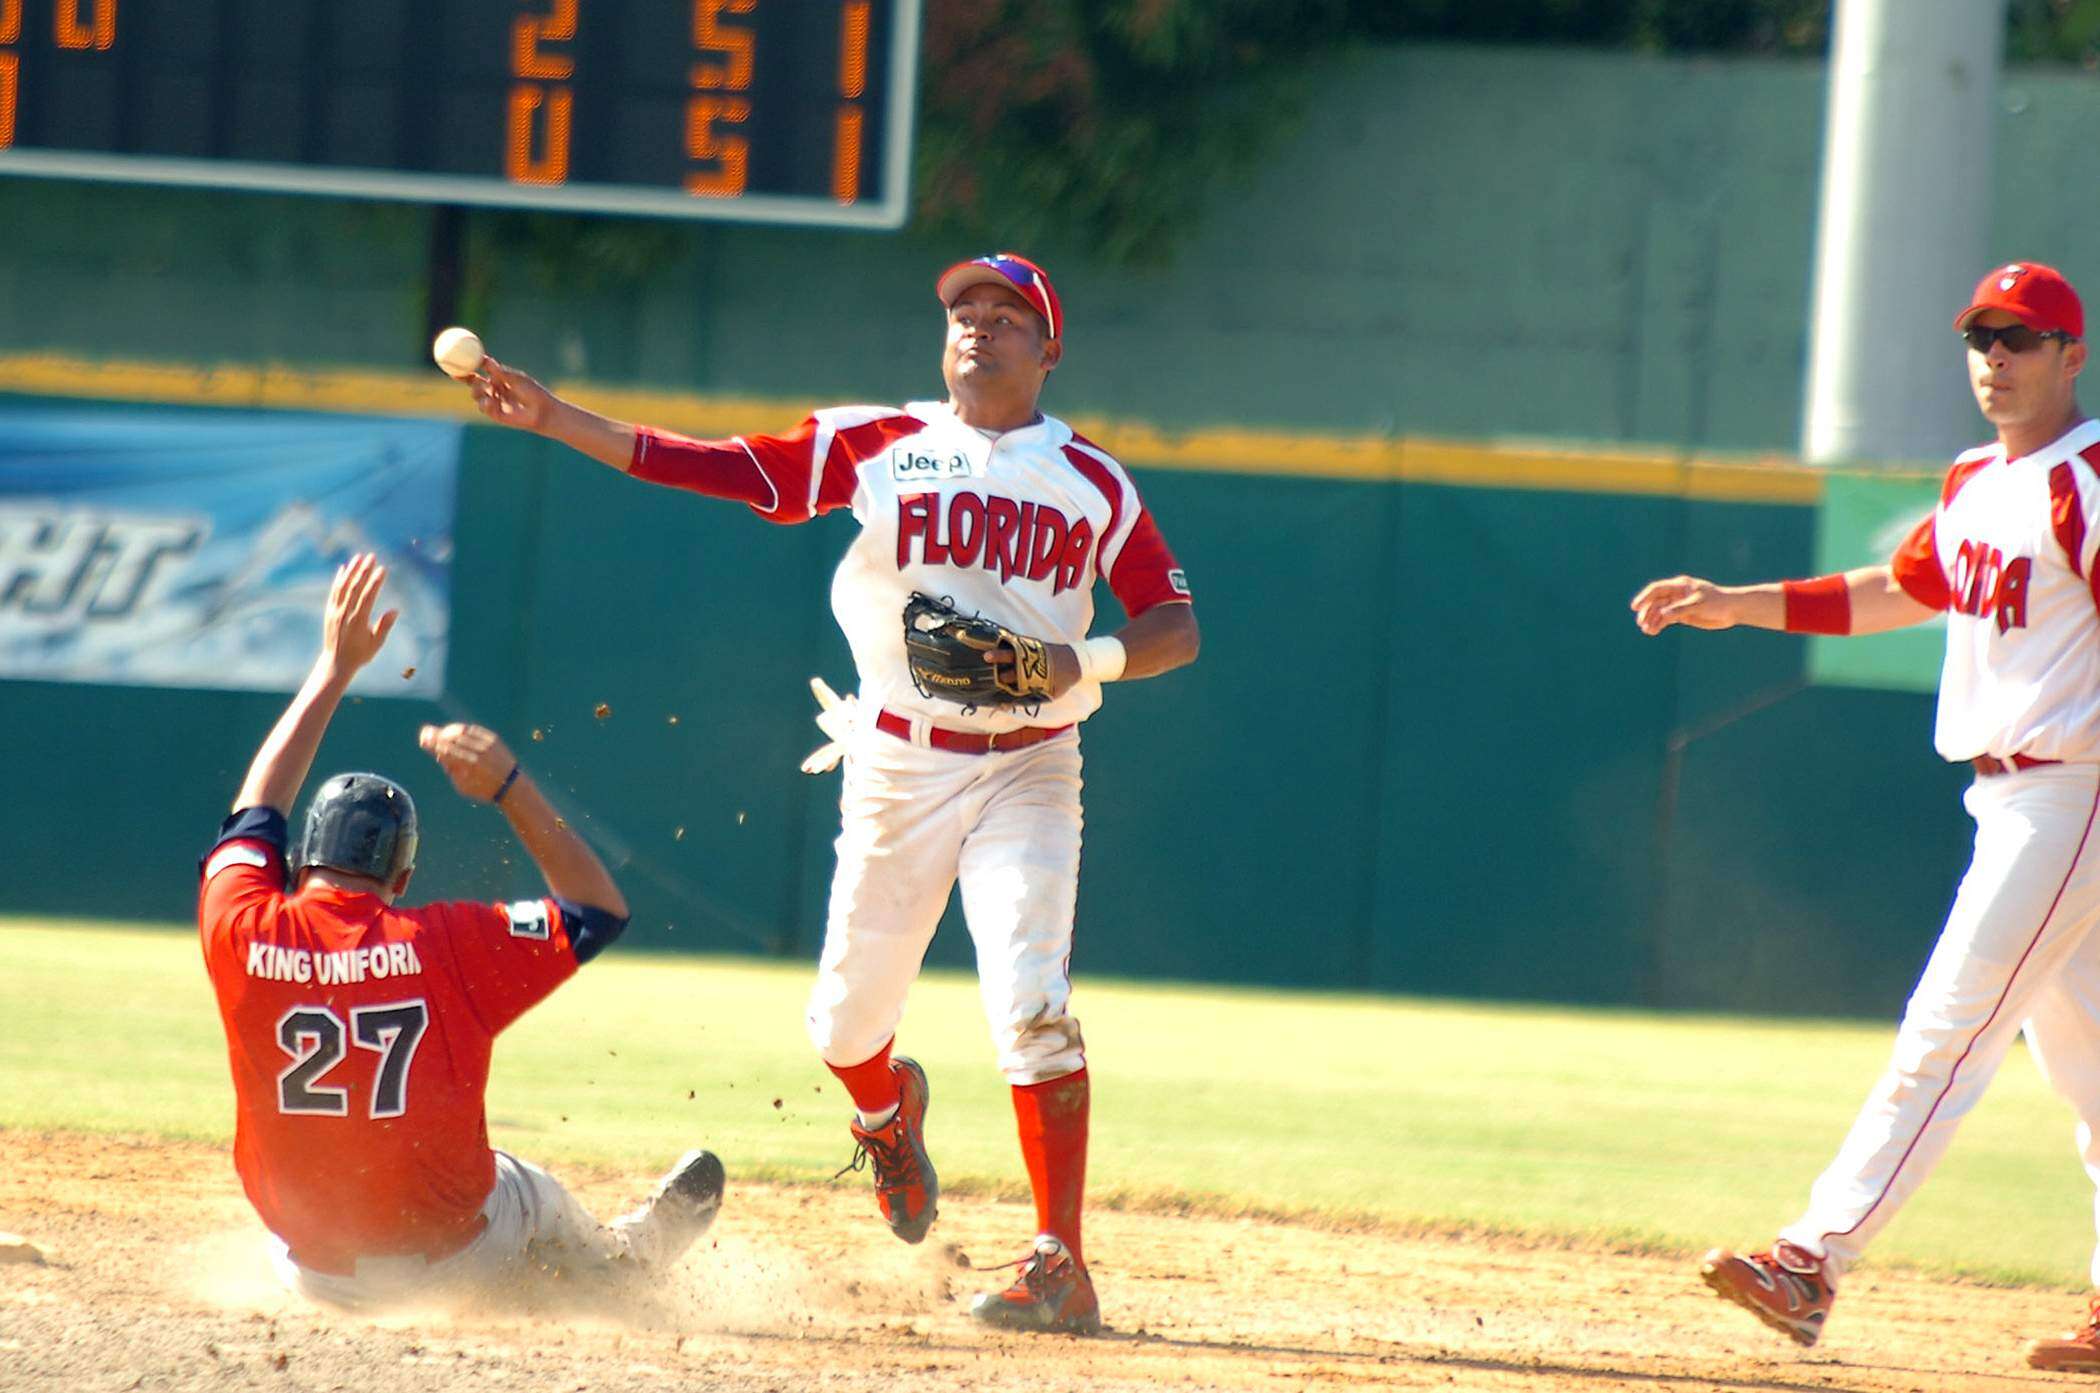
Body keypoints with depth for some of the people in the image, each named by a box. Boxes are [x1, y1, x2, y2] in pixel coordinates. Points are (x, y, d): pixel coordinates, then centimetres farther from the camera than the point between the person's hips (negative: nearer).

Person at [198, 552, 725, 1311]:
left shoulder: (242, 933, -12)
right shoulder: (451, 944, -18)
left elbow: (255, 813, 9)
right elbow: (600, 908, -3)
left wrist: (333, 668, 16)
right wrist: (509, 787, -4)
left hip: (313, 1272, 1)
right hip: (449, 1267, -1)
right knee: (529, 1194, 32)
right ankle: (624, 1256, 60)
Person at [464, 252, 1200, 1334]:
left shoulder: (1092, 483, 3)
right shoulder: (877, 445, 3)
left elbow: (1176, 629, 3)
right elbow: (707, 465, -1)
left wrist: (1081, 661, -18)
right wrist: (552, 418, -9)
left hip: (1029, 768, -2)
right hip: (899, 764, 2)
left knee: (1031, 1003, -19)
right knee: (846, 1021, 6)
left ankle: (1061, 1266, -14)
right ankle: (889, 1117, 44)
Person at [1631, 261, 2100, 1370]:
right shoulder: (1974, 486, 15)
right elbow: (1903, 592, 28)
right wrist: (1739, 605, 21)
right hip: (2007, 801, 9)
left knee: (1945, 1036, -12)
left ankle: (1813, 1261, -16)